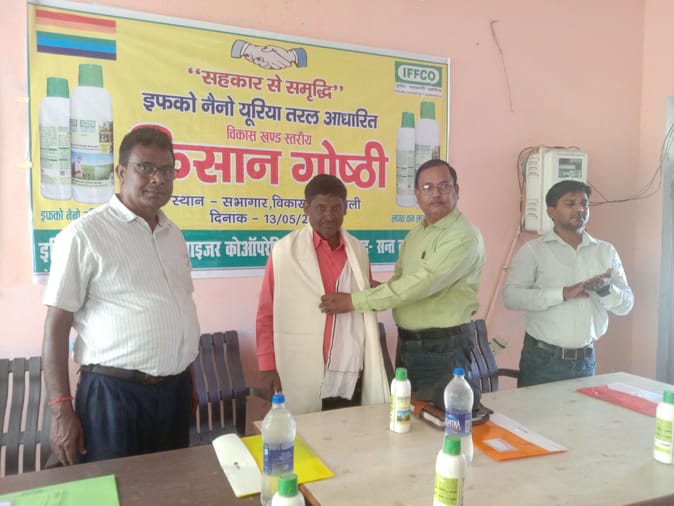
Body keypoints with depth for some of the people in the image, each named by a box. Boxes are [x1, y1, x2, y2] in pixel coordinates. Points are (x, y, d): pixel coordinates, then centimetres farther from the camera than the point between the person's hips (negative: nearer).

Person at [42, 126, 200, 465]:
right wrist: (61, 410, -11)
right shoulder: (84, 234, -10)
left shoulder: (173, 235, 10)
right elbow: (56, 327, -9)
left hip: (175, 391, 6)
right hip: (115, 394, -6)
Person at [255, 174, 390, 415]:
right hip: (305, 377, -4)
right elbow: (266, 314, -3)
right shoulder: (285, 251, -6)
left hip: (352, 377, 4)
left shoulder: (358, 250, 7)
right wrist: (268, 365, -6)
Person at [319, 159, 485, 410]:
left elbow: (419, 284, -27)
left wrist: (354, 301, -24)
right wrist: (370, 291, -8)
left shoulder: (464, 237, -19)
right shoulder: (416, 233, 10)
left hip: (443, 347, -8)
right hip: (407, 343, 8)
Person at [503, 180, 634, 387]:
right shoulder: (533, 250, -5)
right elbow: (511, 296, -16)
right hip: (542, 358, -4)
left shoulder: (606, 251, 8)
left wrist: (607, 289, -15)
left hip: (585, 359, 4)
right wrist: (563, 293, -24)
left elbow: (626, 304, 7)